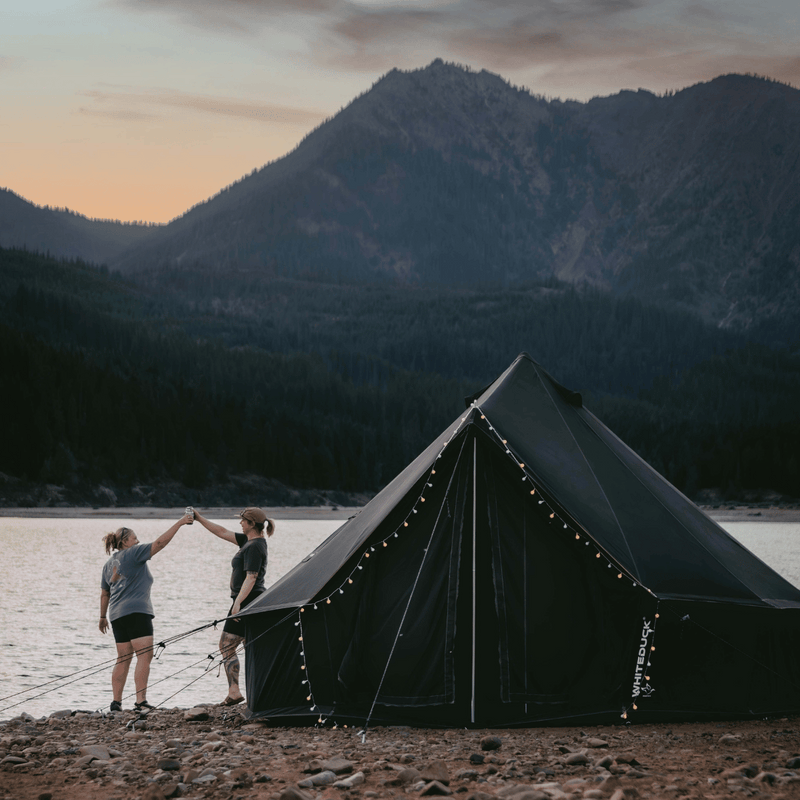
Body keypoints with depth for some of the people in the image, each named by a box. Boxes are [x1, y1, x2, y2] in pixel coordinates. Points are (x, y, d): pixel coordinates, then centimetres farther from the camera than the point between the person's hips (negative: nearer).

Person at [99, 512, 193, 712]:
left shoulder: (108, 564, 18)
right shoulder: (133, 553, -3)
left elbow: (104, 593, 22)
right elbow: (160, 542, -11)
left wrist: (103, 617, 31)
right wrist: (179, 523, -8)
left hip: (117, 614, 8)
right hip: (136, 611, -8)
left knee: (123, 658, 12)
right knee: (145, 655, -11)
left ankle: (116, 702, 11)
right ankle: (141, 701, -20)